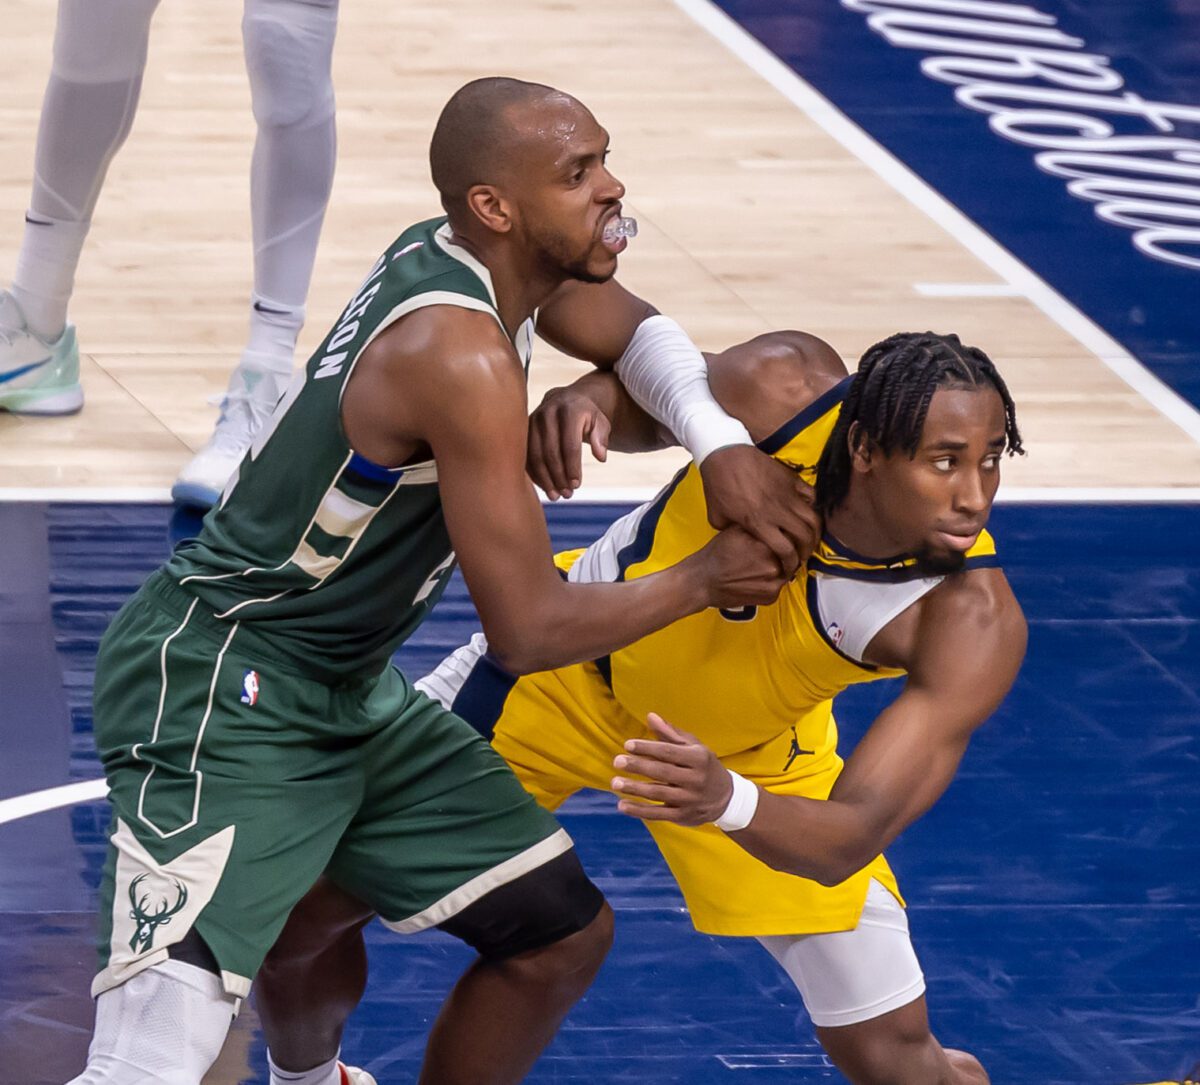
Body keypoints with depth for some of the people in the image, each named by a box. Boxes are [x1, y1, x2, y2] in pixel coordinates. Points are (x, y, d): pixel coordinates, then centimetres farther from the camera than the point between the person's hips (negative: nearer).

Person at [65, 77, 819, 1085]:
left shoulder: (460, 254, 1)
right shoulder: (462, 357, -25)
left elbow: (639, 333, 20)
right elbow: (529, 630, -23)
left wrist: (723, 443, -1)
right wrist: (705, 579, -9)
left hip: (350, 696, 10)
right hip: (219, 696, -10)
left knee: (563, 932, 15)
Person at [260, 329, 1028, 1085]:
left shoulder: (974, 627, -35)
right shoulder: (784, 387, -32)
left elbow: (849, 839, -38)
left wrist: (727, 799, -59)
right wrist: (587, 401, -31)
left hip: (754, 753, -1)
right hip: (573, 661, 1)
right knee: (310, 899, 0)